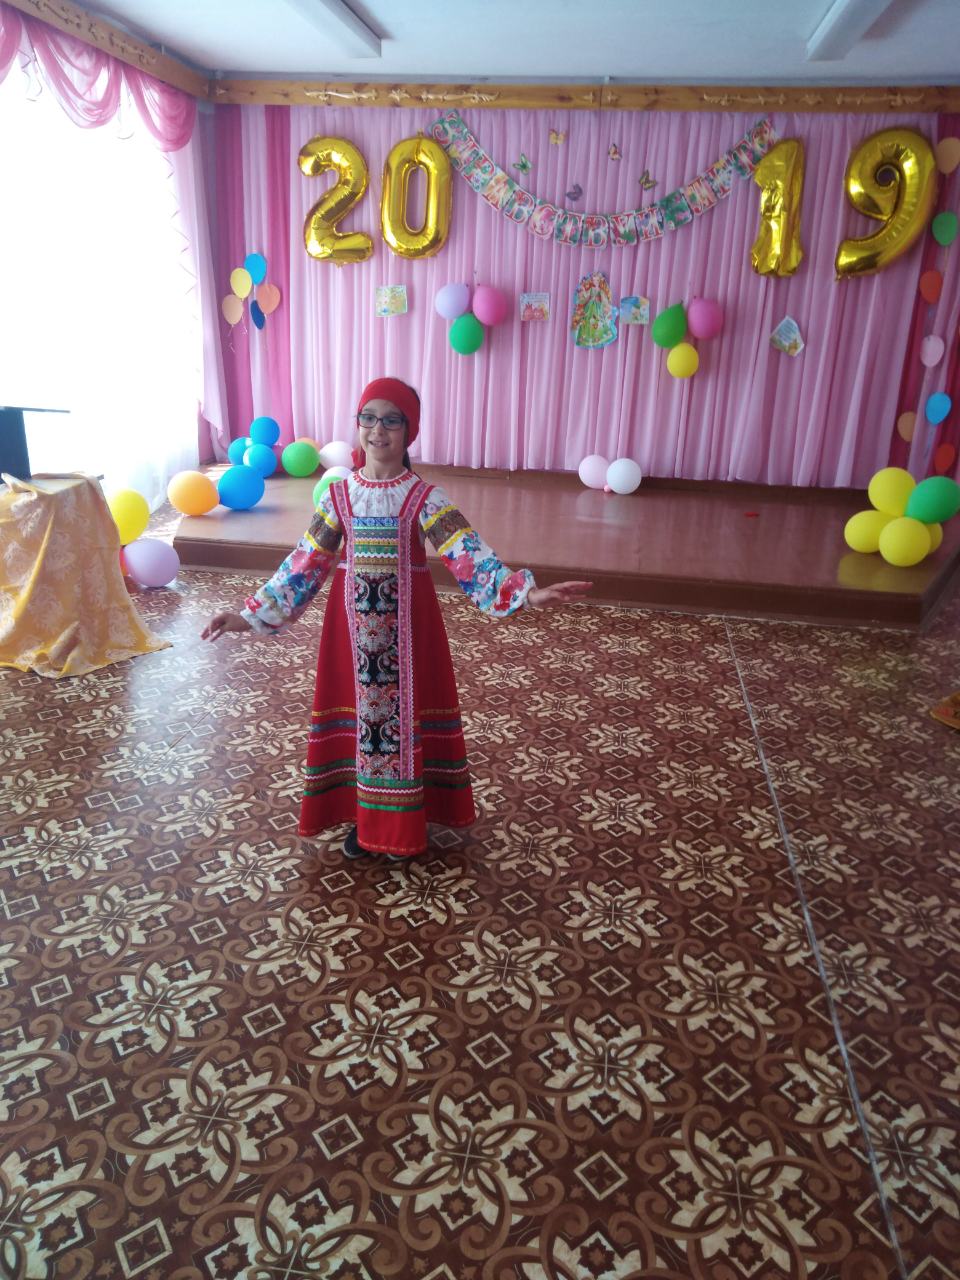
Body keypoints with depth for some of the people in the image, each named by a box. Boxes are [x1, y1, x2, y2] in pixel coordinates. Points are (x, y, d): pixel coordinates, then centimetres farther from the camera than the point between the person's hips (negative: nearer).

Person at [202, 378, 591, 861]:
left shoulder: (425, 498, -8)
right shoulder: (338, 494, -1)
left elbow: (469, 557, -19)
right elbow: (305, 564, 3)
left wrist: (526, 591, -35)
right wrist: (249, 615, -1)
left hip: (407, 627, -2)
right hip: (353, 624, 2)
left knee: (405, 712, 8)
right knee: (358, 712, 11)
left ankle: (400, 824, 27)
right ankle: (364, 818, 31)